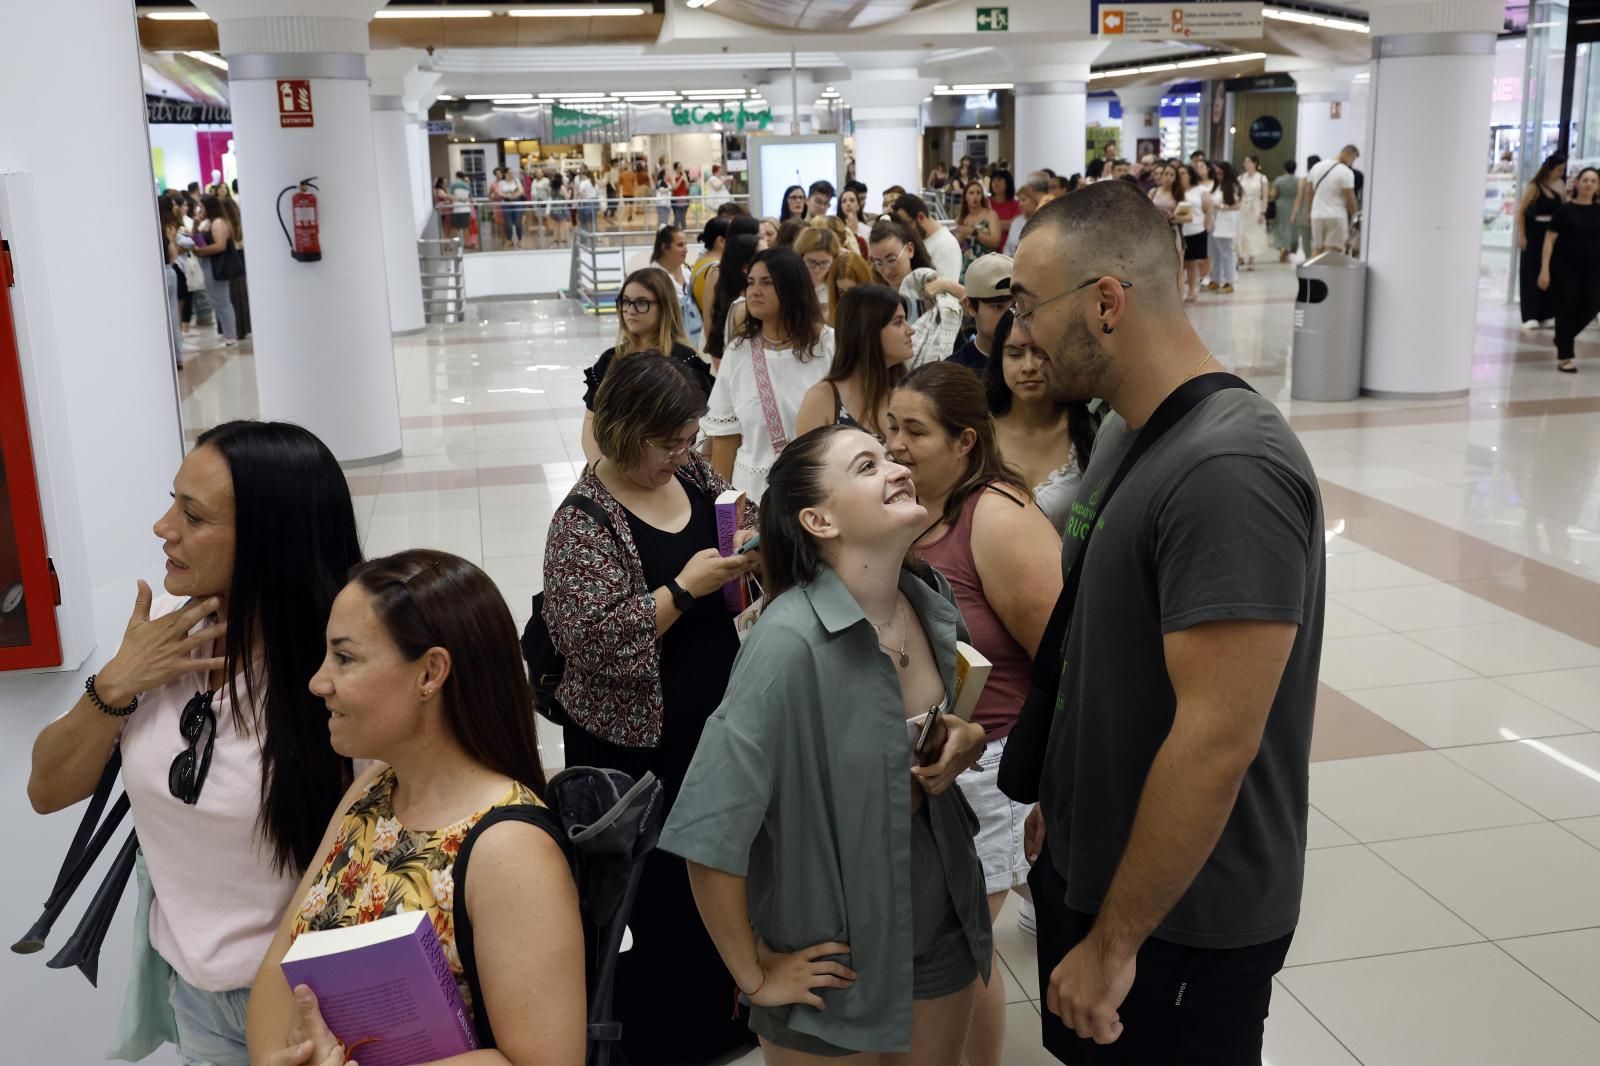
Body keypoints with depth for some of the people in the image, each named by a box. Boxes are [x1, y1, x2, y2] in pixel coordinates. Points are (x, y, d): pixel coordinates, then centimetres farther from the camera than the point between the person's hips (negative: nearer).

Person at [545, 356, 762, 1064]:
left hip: (719, 720, 7)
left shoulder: (695, 476, 3)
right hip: (638, 746, -6)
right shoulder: (584, 523, -16)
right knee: (655, 899, 8)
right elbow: (595, 639, -25)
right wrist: (686, 587, -24)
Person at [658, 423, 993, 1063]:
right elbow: (708, 835, -27)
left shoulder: (932, 603, -7)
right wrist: (755, 977, -15)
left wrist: (964, 743, -9)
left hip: (940, 926, 6)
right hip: (830, 956, -6)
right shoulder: (791, 640, -28)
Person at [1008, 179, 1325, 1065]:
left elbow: (1216, 740, -28)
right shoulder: (1123, 432, 3)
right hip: (1088, 867, 8)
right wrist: (1059, 804, 15)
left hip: (1181, 919, -8)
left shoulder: (1228, 474, -27)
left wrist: (1114, 942, -21)